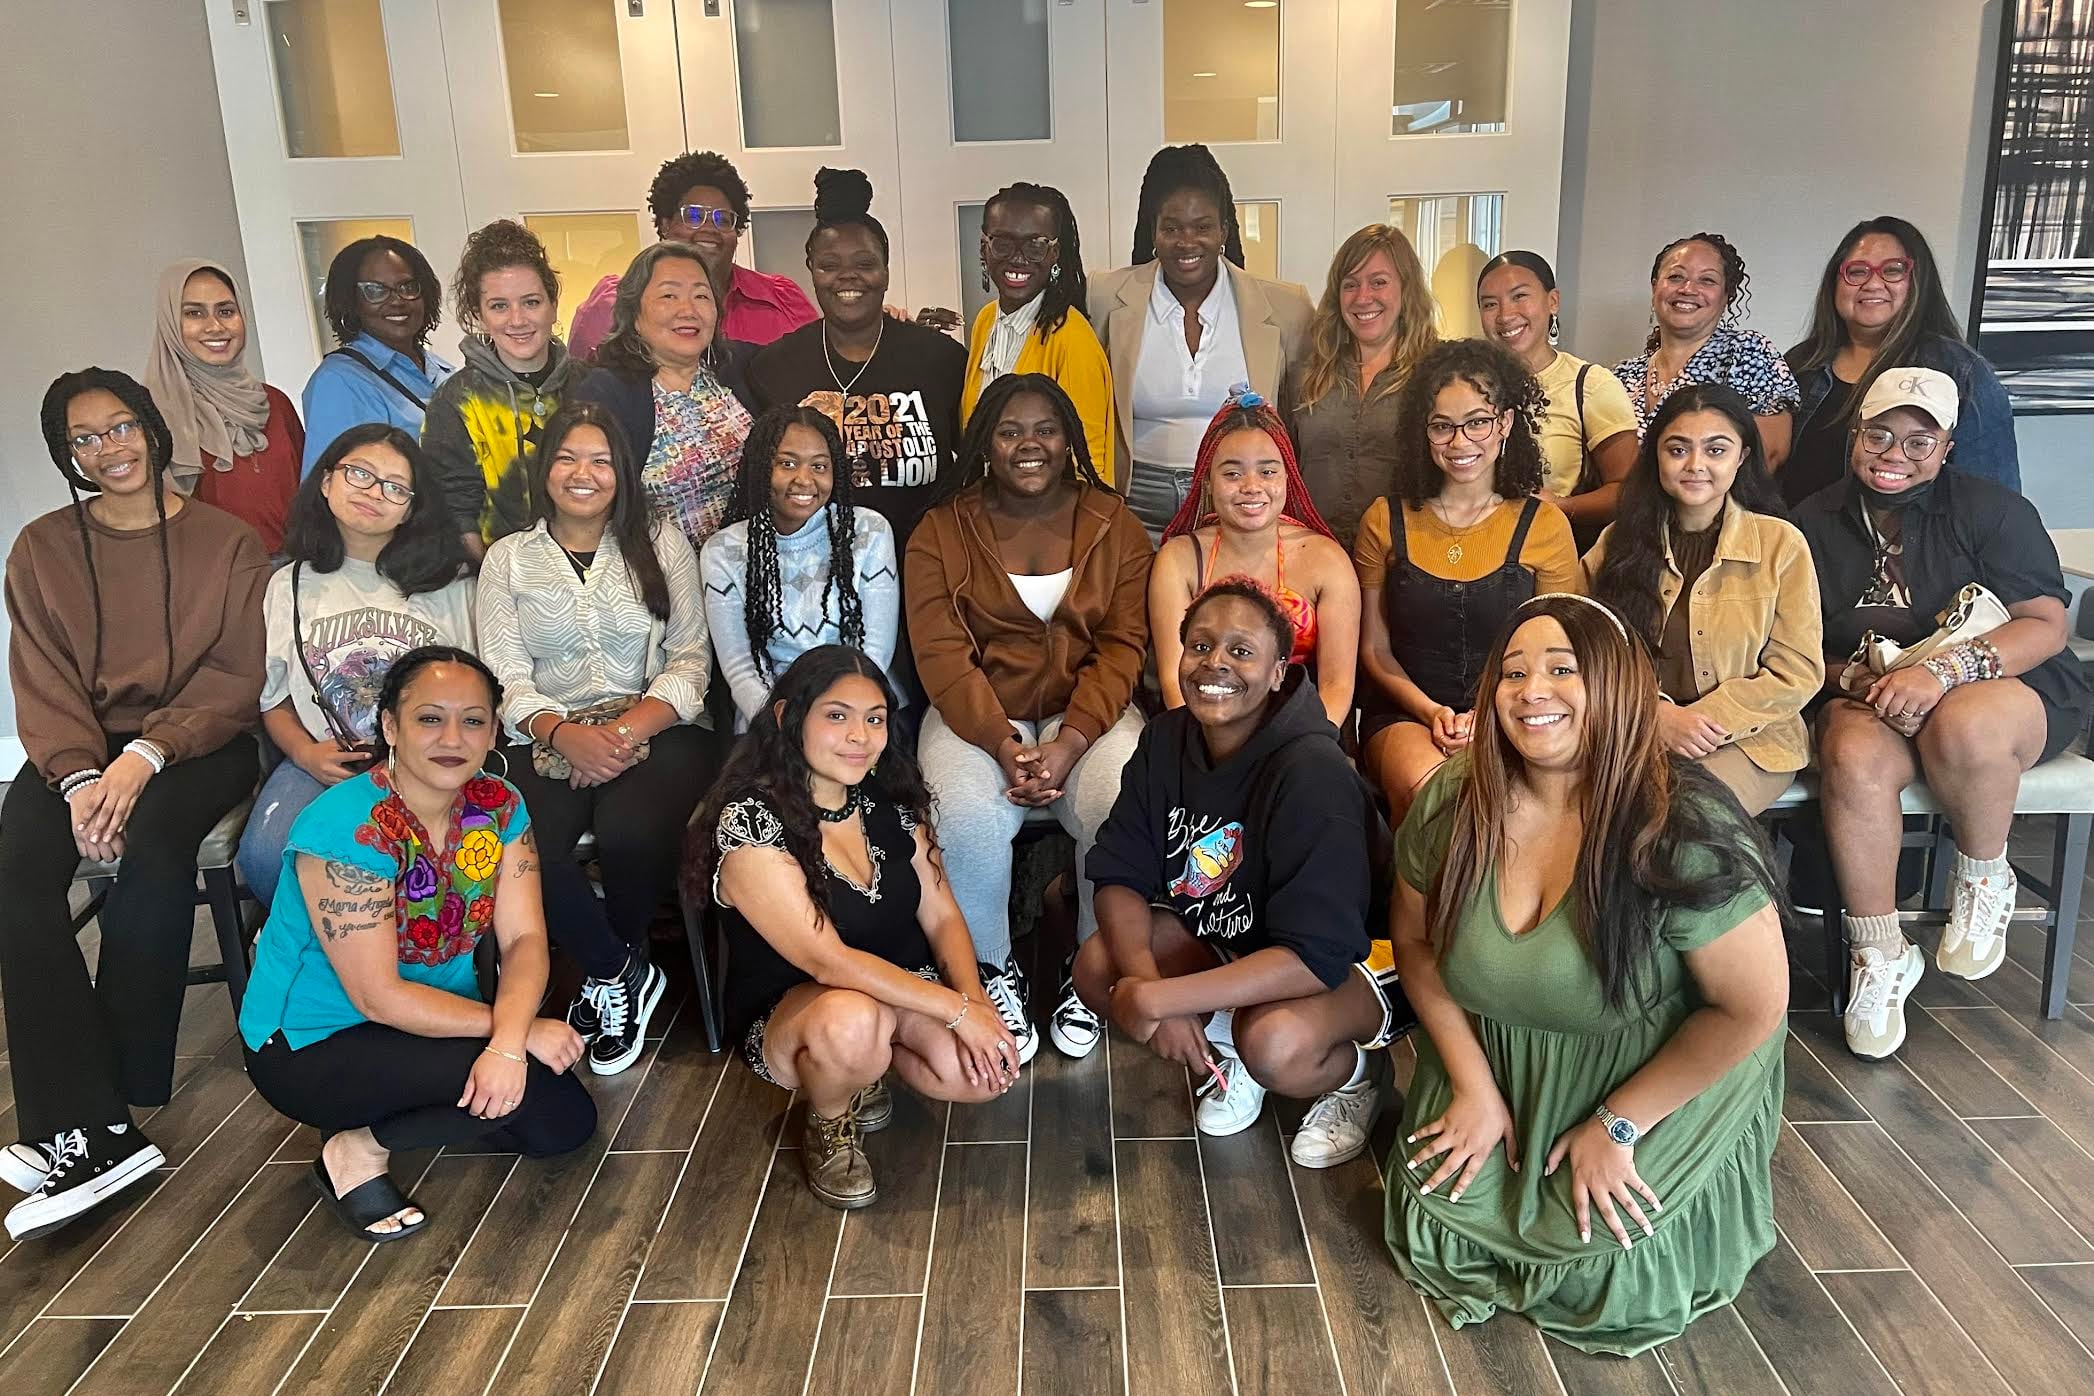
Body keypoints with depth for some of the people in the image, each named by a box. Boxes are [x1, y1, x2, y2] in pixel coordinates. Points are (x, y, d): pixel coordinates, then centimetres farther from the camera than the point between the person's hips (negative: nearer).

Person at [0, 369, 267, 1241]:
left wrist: (145, 756, -18)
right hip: (80, 749, 3)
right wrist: (79, 775, -16)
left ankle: (118, 1100, -24)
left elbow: (235, 678, -3)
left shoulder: (227, 543, 5)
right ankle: (94, 1133, -30)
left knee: (152, 844, -35)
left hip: (196, 743, -2)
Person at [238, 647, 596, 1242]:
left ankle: (381, 1121, 11)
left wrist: (507, 1040, -32)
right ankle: (357, 1152, -4)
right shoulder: (347, 828, -26)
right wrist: (522, 1030, -23)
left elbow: (524, 939, -13)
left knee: (567, 1121, -5)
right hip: (310, 1048, -7)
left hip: (430, 1022, 7)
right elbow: (378, 996, -25)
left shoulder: (498, 805, -7)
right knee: (527, 1085, -25)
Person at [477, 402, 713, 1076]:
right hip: (549, 737, 1)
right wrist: (565, 734, -18)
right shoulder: (509, 557, 13)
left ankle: (606, 977, -1)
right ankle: (624, 971, -4)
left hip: (655, 729, -1)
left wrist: (629, 730, -15)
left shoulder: (661, 541, 10)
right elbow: (507, 677, 3)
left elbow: (691, 659, 2)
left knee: (630, 830, -33)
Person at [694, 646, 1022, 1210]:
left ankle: (868, 1068, 11)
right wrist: (956, 1009, -29)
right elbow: (827, 960, -26)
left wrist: (975, 1000, -20)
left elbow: (941, 916, 0)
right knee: (851, 1020, -38)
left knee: (989, 1071, -21)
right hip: (787, 1015, -5)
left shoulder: (891, 799, -2)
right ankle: (827, 1124, -3)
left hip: (902, 993, 5)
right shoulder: (750, 823, -21)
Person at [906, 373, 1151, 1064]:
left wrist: (1068, 745, -18)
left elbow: (1123, 644, -3)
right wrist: (1005, 746, -20)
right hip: (979, 715, 0)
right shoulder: (942, 532, 4)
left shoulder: (1114, 525, 5)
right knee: (969, 817, -30)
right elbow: (942, 655, -6)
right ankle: (993, 970, -2)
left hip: (1087, 712, 1)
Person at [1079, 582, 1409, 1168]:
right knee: (1097, 965, -16)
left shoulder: (1312, 773, -31)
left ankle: (1357, 1070, -1)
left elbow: (1317, 957, -35)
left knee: (1274, 1042, -36)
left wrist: (1154, 1000, -35)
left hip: (1354, 960, -6)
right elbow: (1120, 876, -8)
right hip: (1223, 937, 6)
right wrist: (1147, 981, -28)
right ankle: (1224, 1043, 8)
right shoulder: (1167, 739, -10)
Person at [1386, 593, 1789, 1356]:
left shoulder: (1684, 828, -27)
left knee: (1597, 1262, -11)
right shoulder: (1451, 804, -14)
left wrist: (1615, 1126, -14)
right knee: (1437, 1216, -8)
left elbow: (1754, 1006, -20)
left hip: (1655, 1082, -3)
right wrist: (1474, 1088, -6)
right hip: (1502, 1072, 4)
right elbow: (1416, 942, 0)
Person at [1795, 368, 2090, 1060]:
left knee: (1964, 727, -38)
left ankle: (1984, 880, -5)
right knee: (1854, 759, -34)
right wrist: (1854, 679, -16)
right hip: (1867, 699, 2)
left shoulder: (1991, 508, -2)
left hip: (2006, 685, -1)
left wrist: (1942, 670, -25)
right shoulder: (1816, 522, 6)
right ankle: (1879, 956, -17)